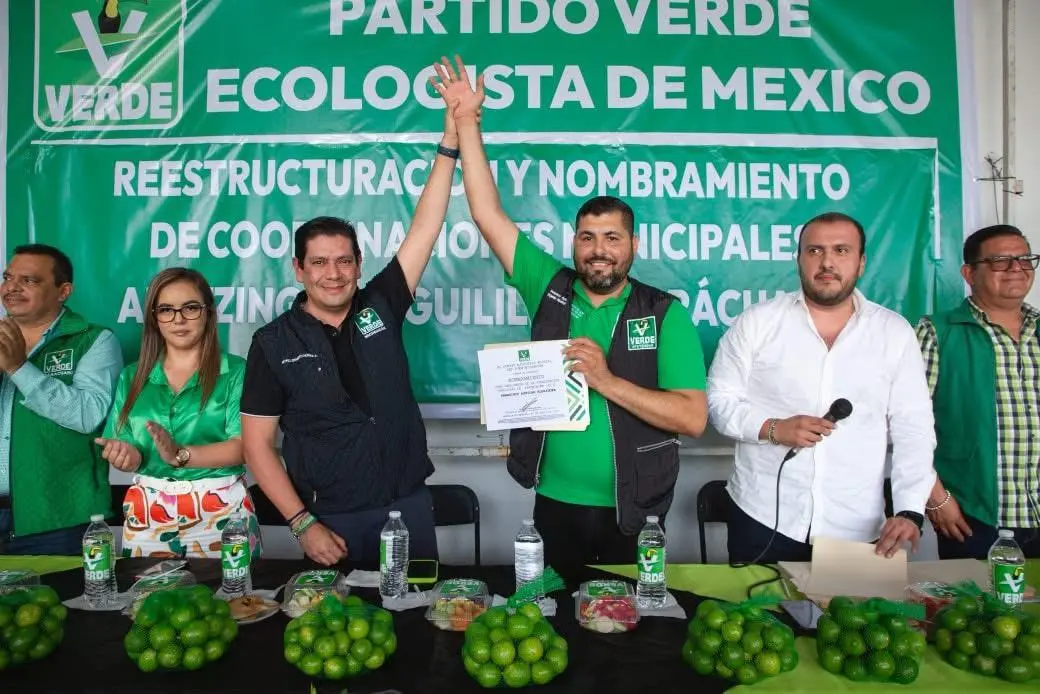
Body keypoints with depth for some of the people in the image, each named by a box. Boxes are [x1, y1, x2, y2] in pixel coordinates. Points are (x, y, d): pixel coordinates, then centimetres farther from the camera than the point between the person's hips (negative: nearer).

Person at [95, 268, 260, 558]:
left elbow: (243, 446, -13)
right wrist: (127, 455, -15)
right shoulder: (132, 377, 9)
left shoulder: (235, 372, -4)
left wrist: (180, 455, -24)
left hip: (221, 510, -3)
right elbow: (122, 448, 7)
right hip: (147, 514, 3)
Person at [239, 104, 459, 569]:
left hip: (408, 504, 2)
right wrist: (302, 523, -10)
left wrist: (450, 142, -9)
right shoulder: (274, 342, -4)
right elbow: (257, 443, -4)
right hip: (332, 518, -2)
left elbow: (424, 229, -5)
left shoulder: (381, 306, 0)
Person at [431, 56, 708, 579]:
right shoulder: (550, 287, -1)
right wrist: (466, 123, -7)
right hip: (556, 505, 2)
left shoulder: (664, 313, -7)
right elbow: (488, 214, -3)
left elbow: (693, 418, -13)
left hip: (631, 513, -2)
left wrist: (607, 381, -23)